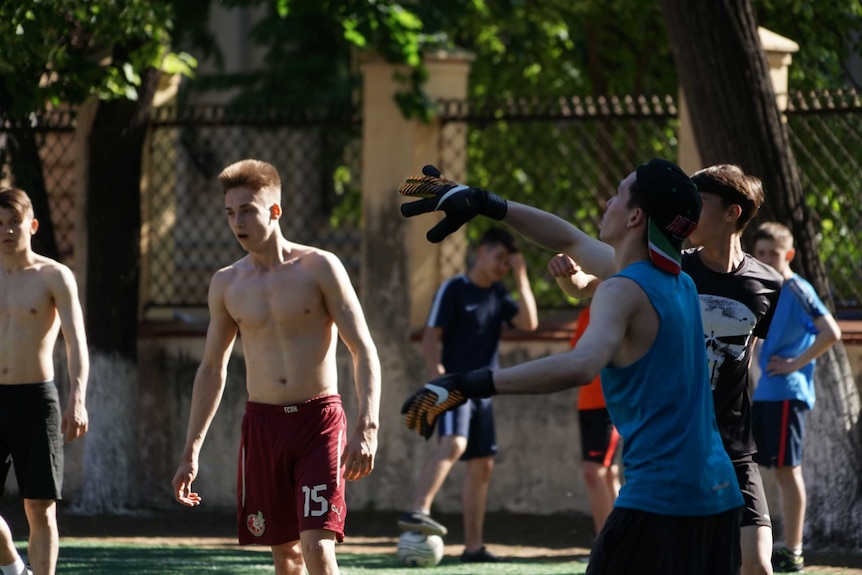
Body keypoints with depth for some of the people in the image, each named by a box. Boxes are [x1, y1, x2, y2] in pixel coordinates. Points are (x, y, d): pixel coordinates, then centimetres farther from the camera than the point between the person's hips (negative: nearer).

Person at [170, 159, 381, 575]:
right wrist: (191, 452, 13)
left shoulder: (319, 268, -5)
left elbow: (364, 351, -7)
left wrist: (367, 428, -19)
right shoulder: (226, 284, 8)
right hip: (262, 424, 4)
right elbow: (212, 369, 17)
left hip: (319, 420, -4)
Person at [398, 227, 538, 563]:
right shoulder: (454, 290, -4)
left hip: (482, 391, 8)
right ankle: (418, 511, -42)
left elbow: (529, 323, 3)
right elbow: (431, 338, -7)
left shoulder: (498, 295, 15)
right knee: (454, 443, -31)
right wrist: (439, 381, -20)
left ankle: (473, 546, 11)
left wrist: (521, 277, -1)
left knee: (482, 466, 7)